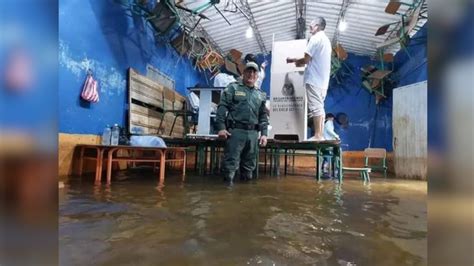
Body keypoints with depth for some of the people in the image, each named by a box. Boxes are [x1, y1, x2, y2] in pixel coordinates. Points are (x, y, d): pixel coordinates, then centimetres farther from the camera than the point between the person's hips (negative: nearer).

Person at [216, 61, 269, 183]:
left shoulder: (260, 95, 19)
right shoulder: (233, 88, 6)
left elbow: (263, 116, 20)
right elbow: (222, 107, -2)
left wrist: (264, 133, 10)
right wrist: (221, 127, -12)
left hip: (253, 133, 5)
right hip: (236, 131, -5)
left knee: (250, 164, 11)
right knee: (231, 163, -6)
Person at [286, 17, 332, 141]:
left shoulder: (316, 38, -6)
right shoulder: (326, 40, 24)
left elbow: (306, 59, -12)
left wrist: (294, 61, 6)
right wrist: (298, 61, 18)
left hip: (314, 79, -9)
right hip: (323, 80, 9)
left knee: (315, 107, -11)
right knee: (319, 107, 8)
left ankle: (317, 135, -12)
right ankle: (320, 135, 8)